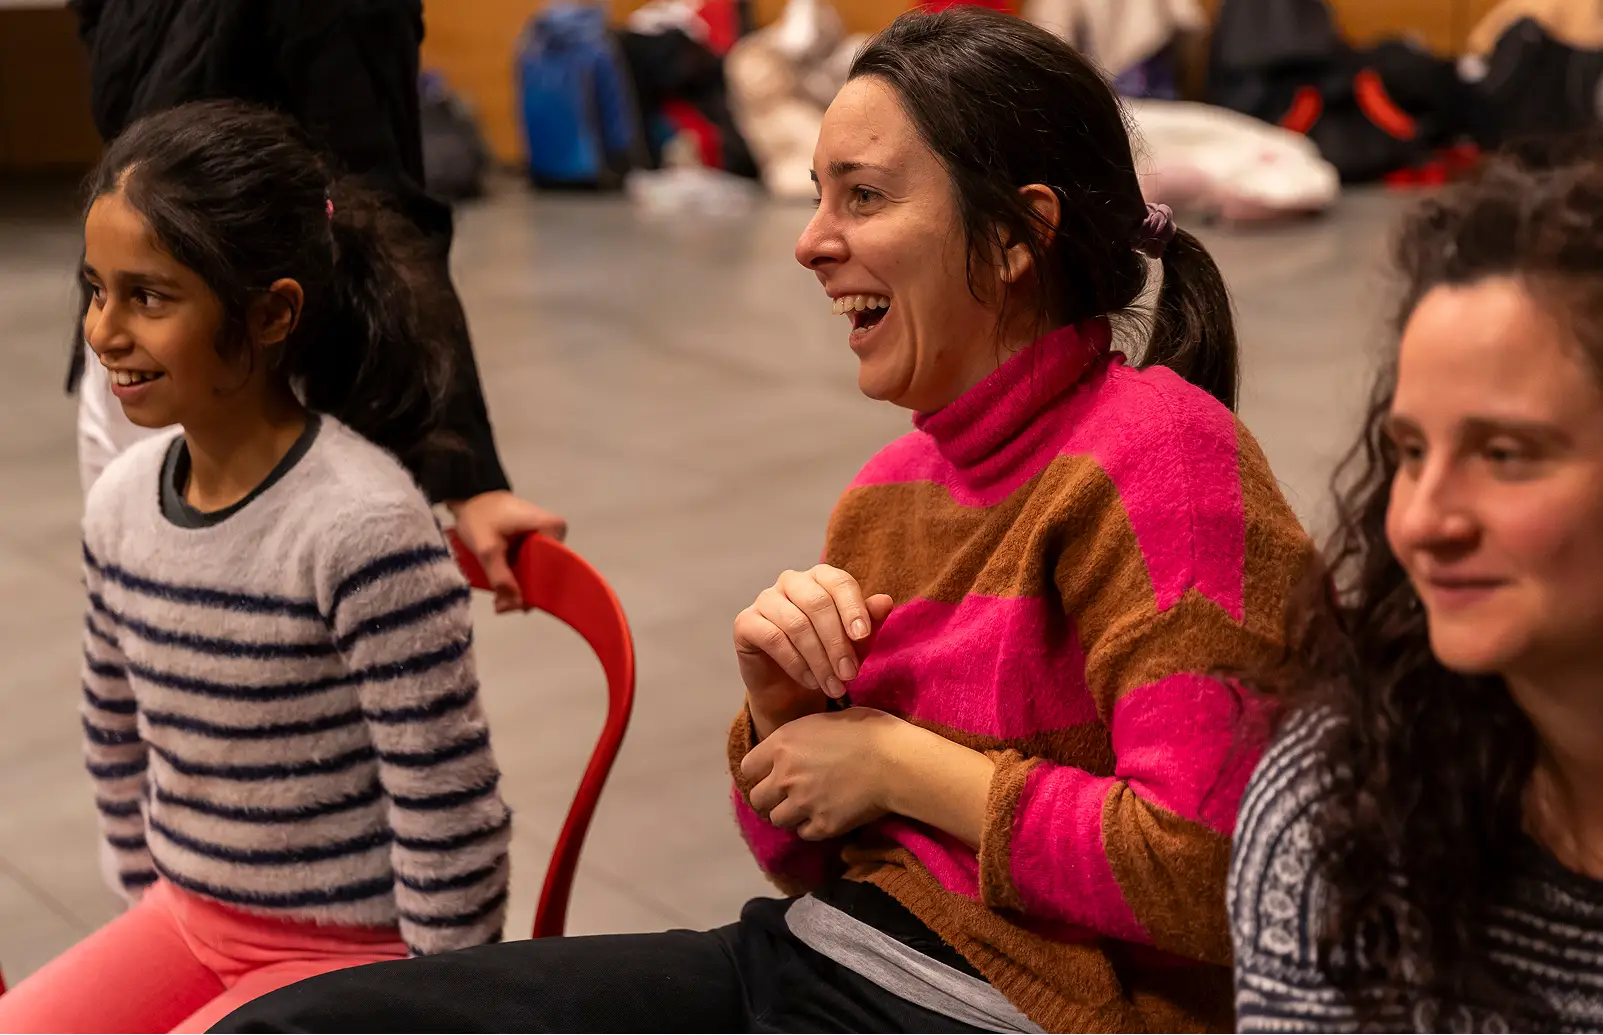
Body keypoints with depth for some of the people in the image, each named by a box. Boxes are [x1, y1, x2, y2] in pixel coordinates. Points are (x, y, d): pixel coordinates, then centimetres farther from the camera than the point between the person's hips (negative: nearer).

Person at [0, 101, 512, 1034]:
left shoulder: (364, 529, -25)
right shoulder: (121, 503, -1)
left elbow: (449, 822, -19)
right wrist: (154, 905, 19)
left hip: (353, 956, -7)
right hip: (187, 922, 7)